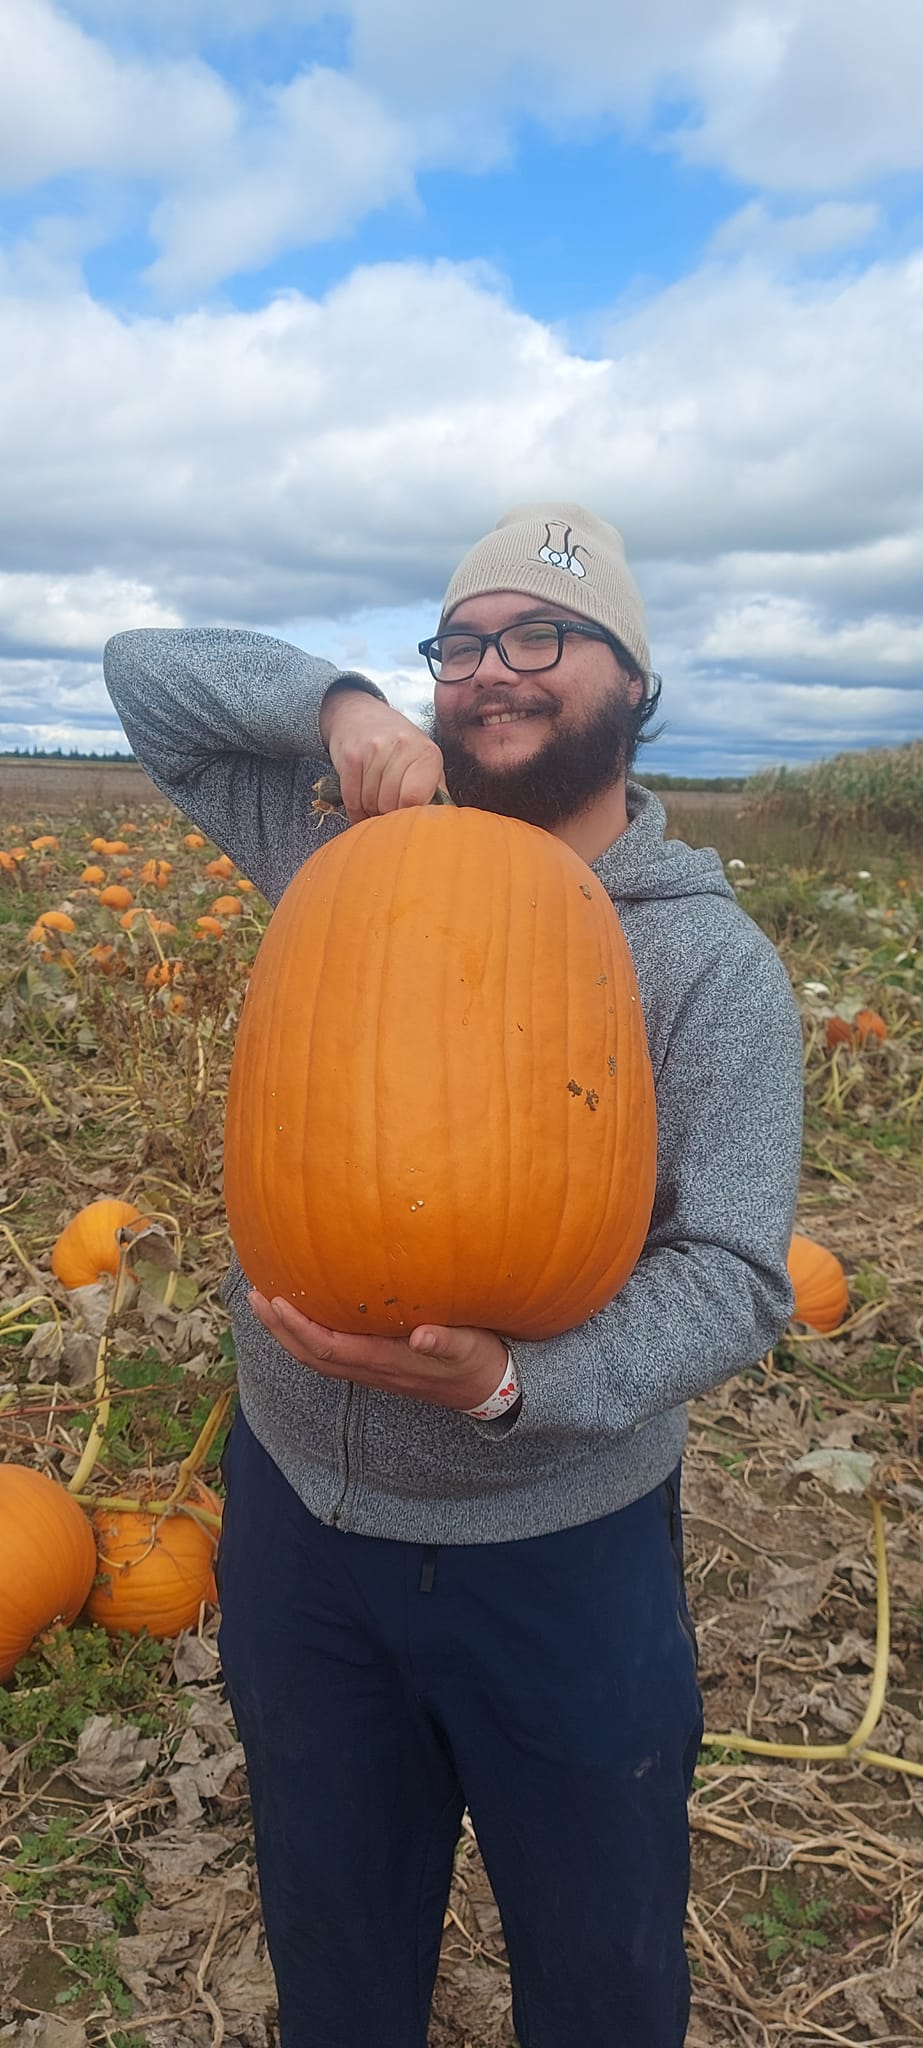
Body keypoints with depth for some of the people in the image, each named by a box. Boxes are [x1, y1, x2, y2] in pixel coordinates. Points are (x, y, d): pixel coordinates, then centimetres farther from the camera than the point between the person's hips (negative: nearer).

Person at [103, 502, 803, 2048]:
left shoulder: (714, 964, -13)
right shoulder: (349, 862, -3)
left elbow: (734, 1277, -19)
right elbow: (144, 672, 2)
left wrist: (509, 1381, -37)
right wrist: (339, 703, -17)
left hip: (562, 1554, -2)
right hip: (294, 1508, 3)